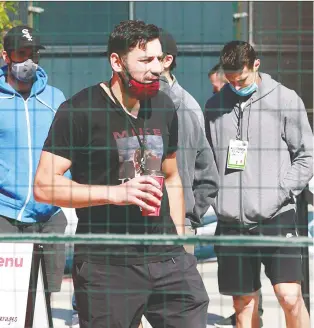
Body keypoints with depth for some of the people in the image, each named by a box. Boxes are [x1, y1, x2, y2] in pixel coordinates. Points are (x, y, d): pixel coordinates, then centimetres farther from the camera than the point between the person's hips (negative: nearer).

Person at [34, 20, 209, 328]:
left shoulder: (164, 107, 13)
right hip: (105, 265, -5)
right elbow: (44, 186, -12)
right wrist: (115, 192, -20)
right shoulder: (79, 110, -7)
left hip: (167, 258, 5)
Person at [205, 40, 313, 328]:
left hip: (276, 217, -3)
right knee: (244, 304, 8)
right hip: (231, 222, 3)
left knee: (290, 296, -12)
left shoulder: (286, 99, -1)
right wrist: (212, 196, 3)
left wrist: (281, 191, -10)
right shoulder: (214, 105, 9)